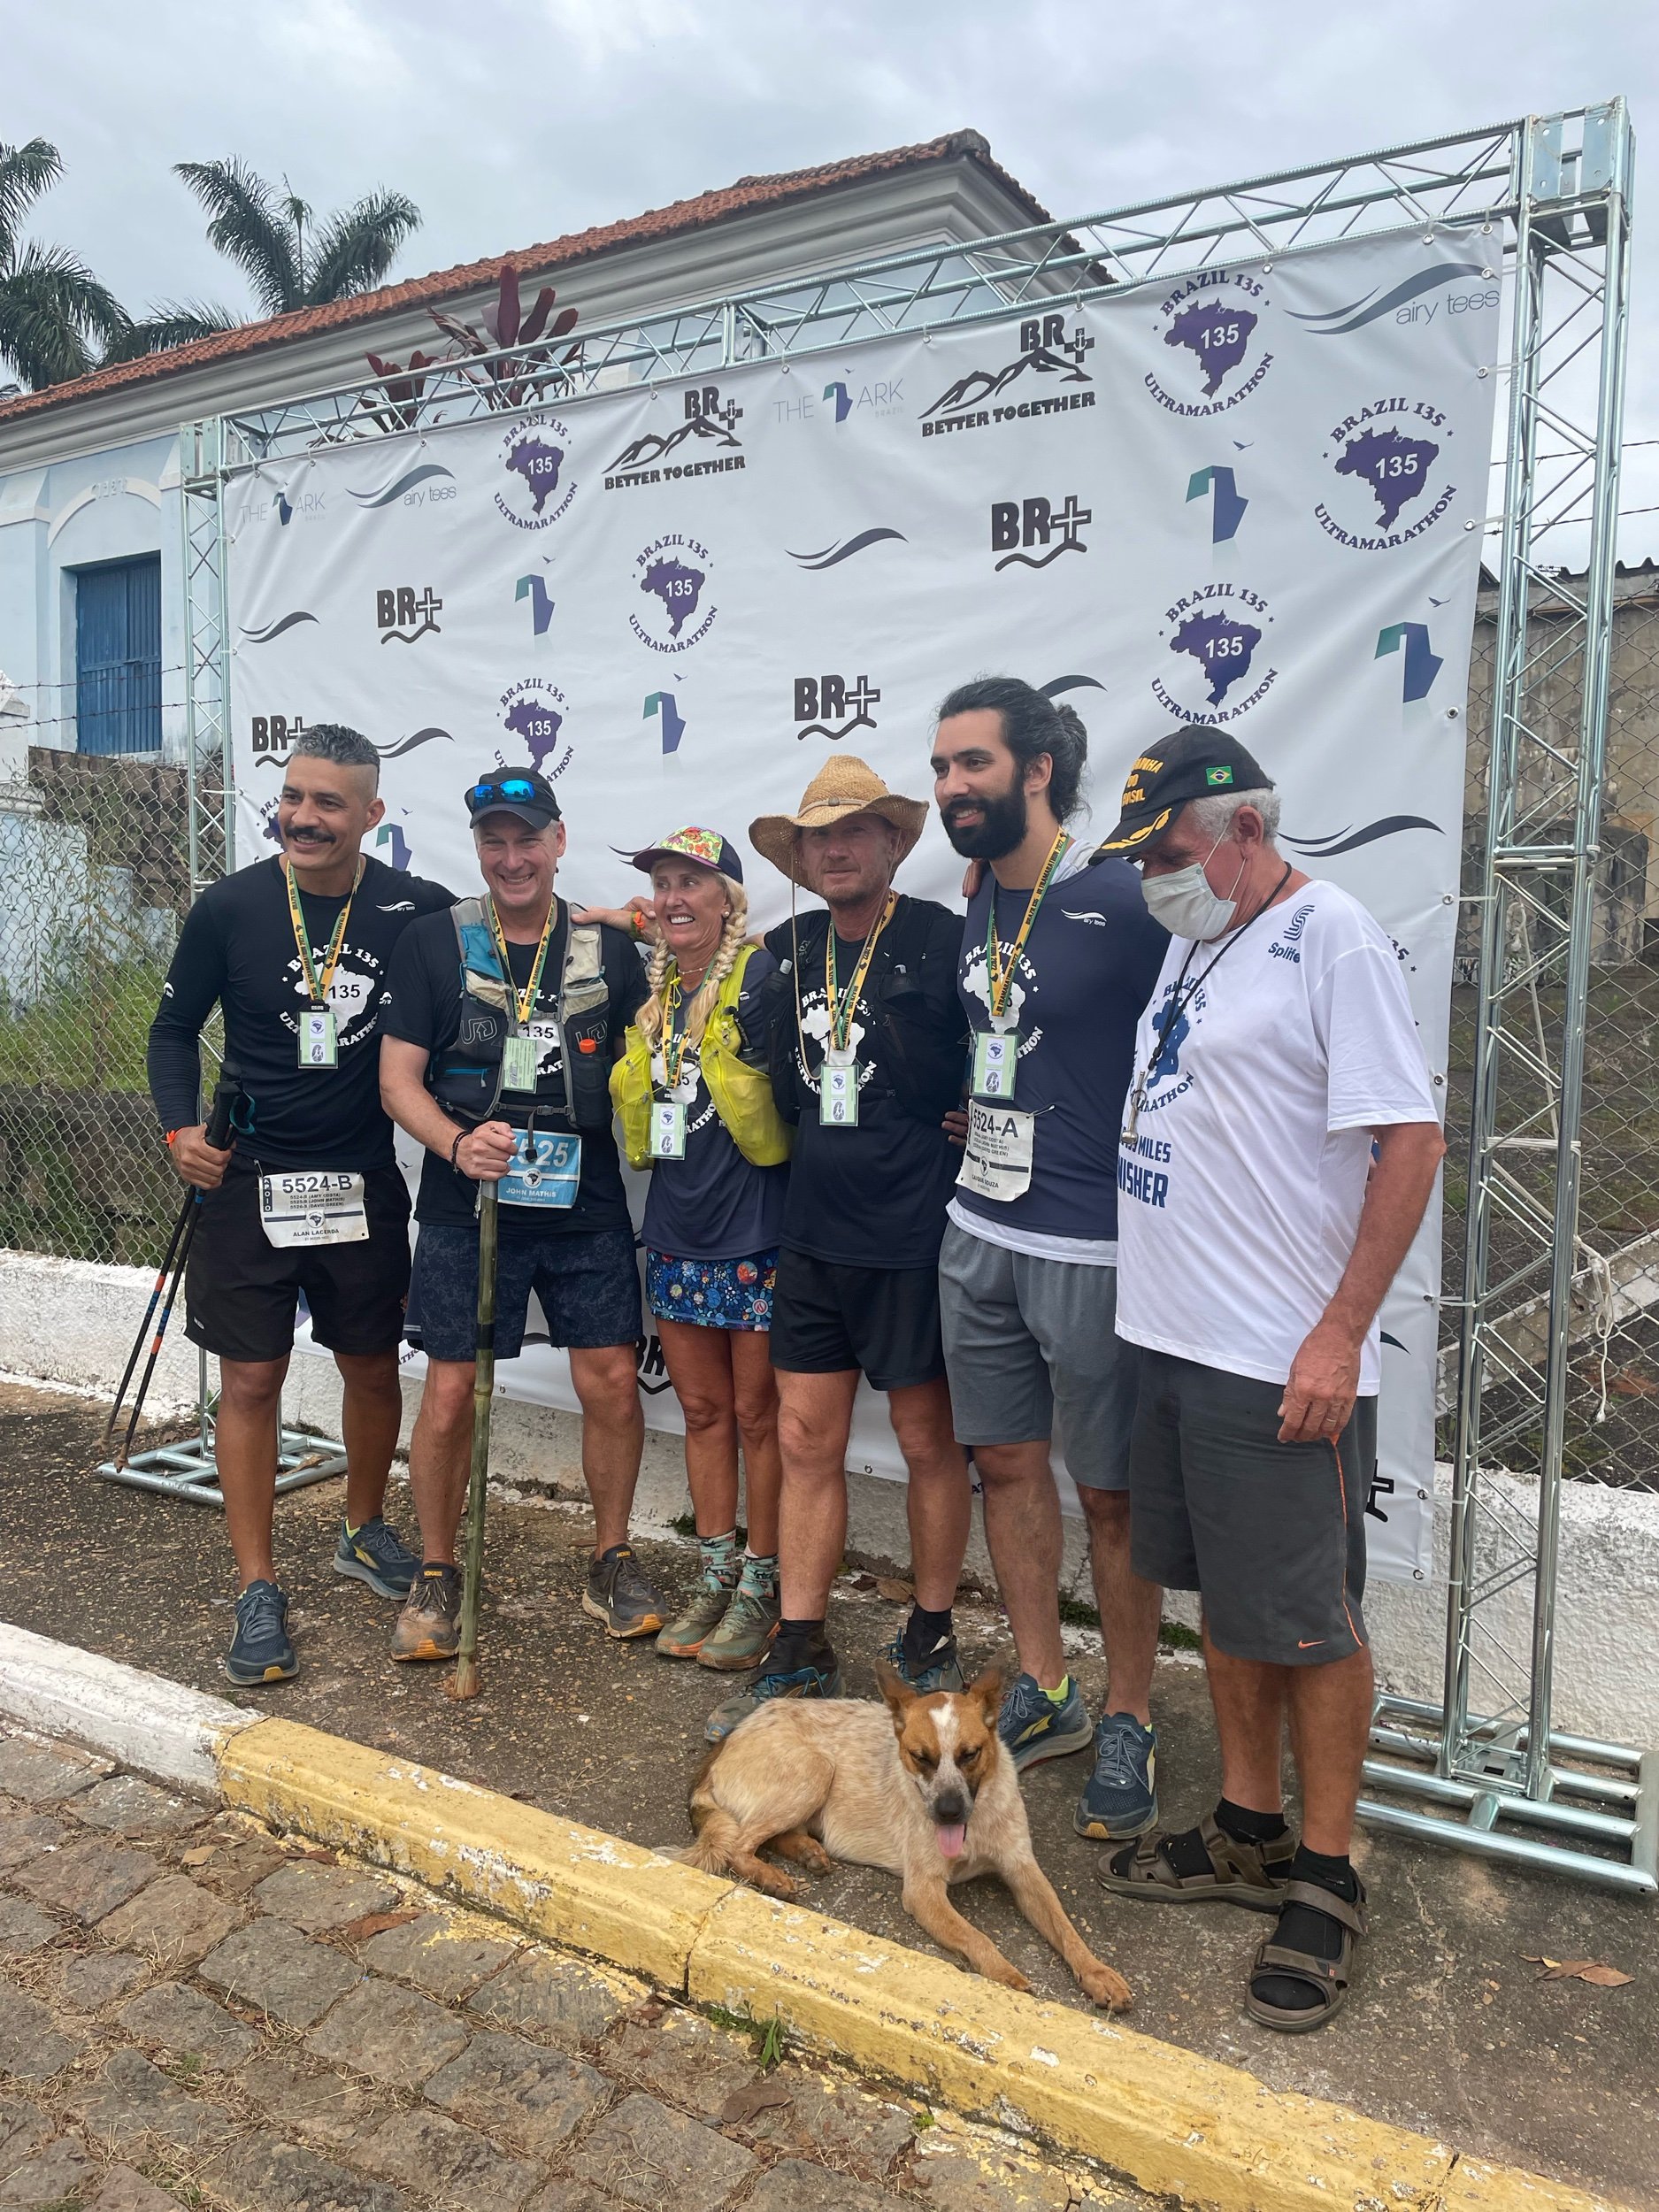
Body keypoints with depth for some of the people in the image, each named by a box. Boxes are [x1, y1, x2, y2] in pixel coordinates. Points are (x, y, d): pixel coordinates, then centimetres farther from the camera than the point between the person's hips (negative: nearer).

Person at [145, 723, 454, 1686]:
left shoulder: (415, 909, -6)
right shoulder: (231, 907, -6)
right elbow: (176, 1026, 5)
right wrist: (182, 1127, -9)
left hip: (365, 1182, 1)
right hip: (250, 1181, -1)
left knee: (375, 1367, 14)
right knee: (251, 1382, 2)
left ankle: (366, 1531, 38)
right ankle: (259, 1590, 15)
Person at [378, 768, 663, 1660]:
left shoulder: (608, 948, 7)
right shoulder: (434, 942, 2)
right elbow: (399, 1079, -1)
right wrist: (456, 1144, -17)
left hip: (586, 1209, 2)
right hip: (466, 1211, -1)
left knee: (612, 1383, 1)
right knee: (450, 1392, 1)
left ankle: (611, 1563, 22)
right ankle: (436, 1576, 21)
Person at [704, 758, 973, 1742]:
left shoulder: (942, 940, -9)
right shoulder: (786, 951, 8)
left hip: (914, 1234, -5)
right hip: (814, 1235, 5)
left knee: (928, 1439, 9)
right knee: (807, 1440, 9)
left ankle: (932, 1642, 27)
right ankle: (802, 1657, 21)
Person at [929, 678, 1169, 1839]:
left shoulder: (1122, 901, -15)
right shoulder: (979, 903, 8)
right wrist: (976, 1124, 12)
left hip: (1091, 1250, -7)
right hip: (980, 1234, 7)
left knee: (1112, 1494, 6)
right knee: (1008, 1462, 15)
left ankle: (1130, 1723, 24)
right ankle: (1044, 1689, 33)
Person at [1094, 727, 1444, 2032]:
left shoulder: (1329, 934, -12)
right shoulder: (1194, 943, 13)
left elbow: (1411, 1138, -16)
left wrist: (1339, 1335, -18)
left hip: (1283, 1365, -8)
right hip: (1178, 1338, 8)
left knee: (1311, 1627, 5)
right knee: (1229, 1607, 19)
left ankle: (1327, 1880, 23)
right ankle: (1249, 1833, 35)